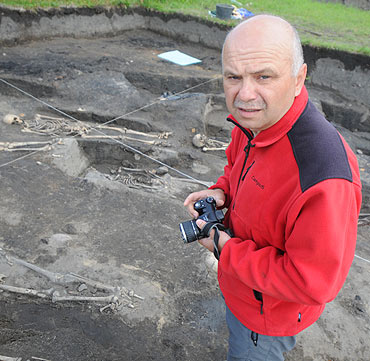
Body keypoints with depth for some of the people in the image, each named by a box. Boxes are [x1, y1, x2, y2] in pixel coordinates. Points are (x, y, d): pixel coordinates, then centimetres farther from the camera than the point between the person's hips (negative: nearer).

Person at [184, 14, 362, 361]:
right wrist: (222, 192, -12)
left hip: (269, 308, -8)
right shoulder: (254, 121, -13)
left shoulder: (324, 178, -41)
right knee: (237, 331, 35)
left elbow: (312, 285, -34)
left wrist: (226, 249, -27)